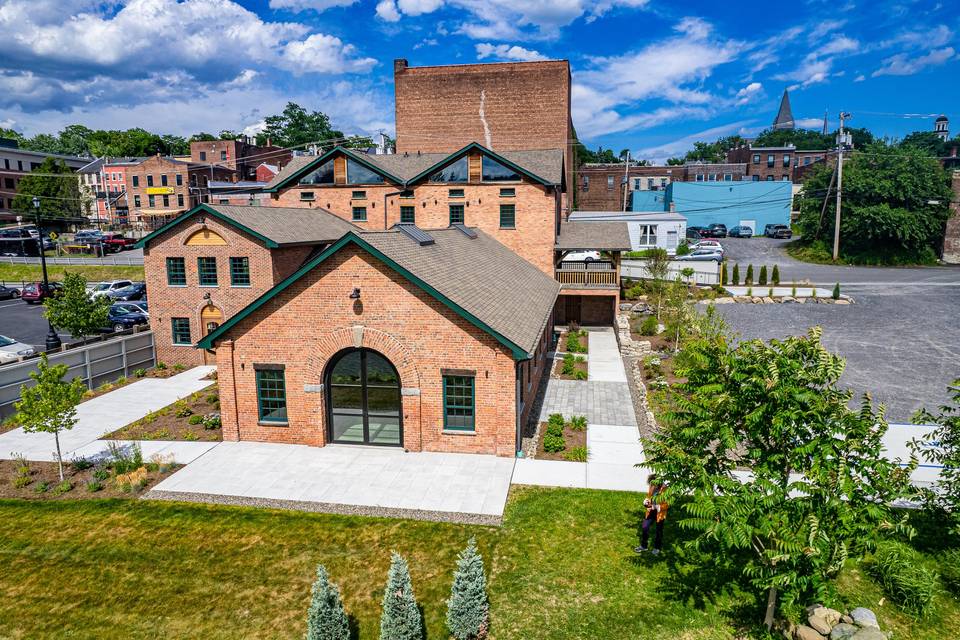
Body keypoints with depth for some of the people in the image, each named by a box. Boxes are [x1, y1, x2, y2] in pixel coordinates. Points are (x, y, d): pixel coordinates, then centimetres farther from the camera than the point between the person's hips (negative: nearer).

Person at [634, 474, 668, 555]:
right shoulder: (651, 487, -3)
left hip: (659, 513, -5)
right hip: (651, 512, 5)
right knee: (645, 527, 7)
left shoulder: (664, 489, -22)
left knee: (659, 531, 11)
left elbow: (667, 504, -17)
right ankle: (643, 546, 25)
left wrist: (657, 507, -28)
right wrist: (646, 501, -7)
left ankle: (657, 548, 31)